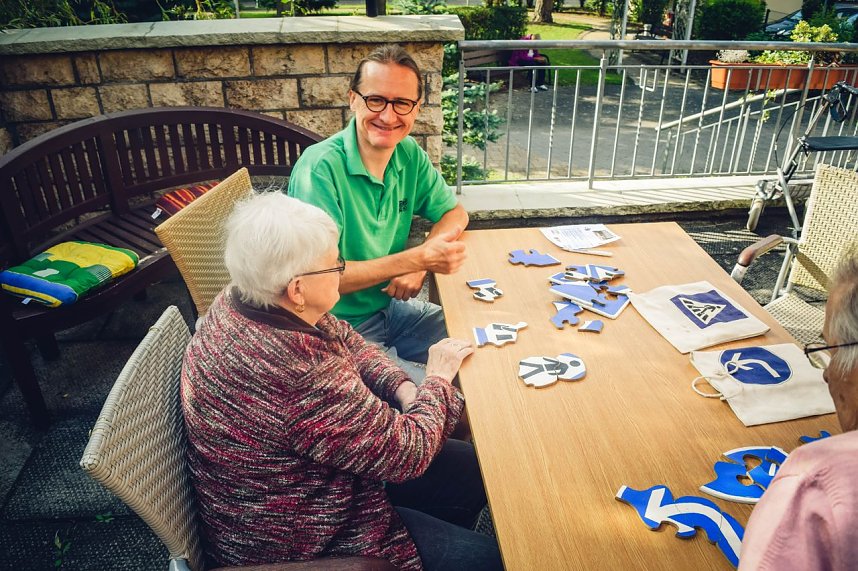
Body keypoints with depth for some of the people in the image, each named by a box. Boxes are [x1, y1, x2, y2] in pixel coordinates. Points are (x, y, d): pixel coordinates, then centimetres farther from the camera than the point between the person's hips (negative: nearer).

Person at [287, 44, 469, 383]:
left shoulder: (409, 154, -1)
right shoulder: (320, 168, -24)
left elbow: (454, 212, 8)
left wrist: (420, 264, -12)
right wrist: (417, 258, -30)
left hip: (390, 306, 7)